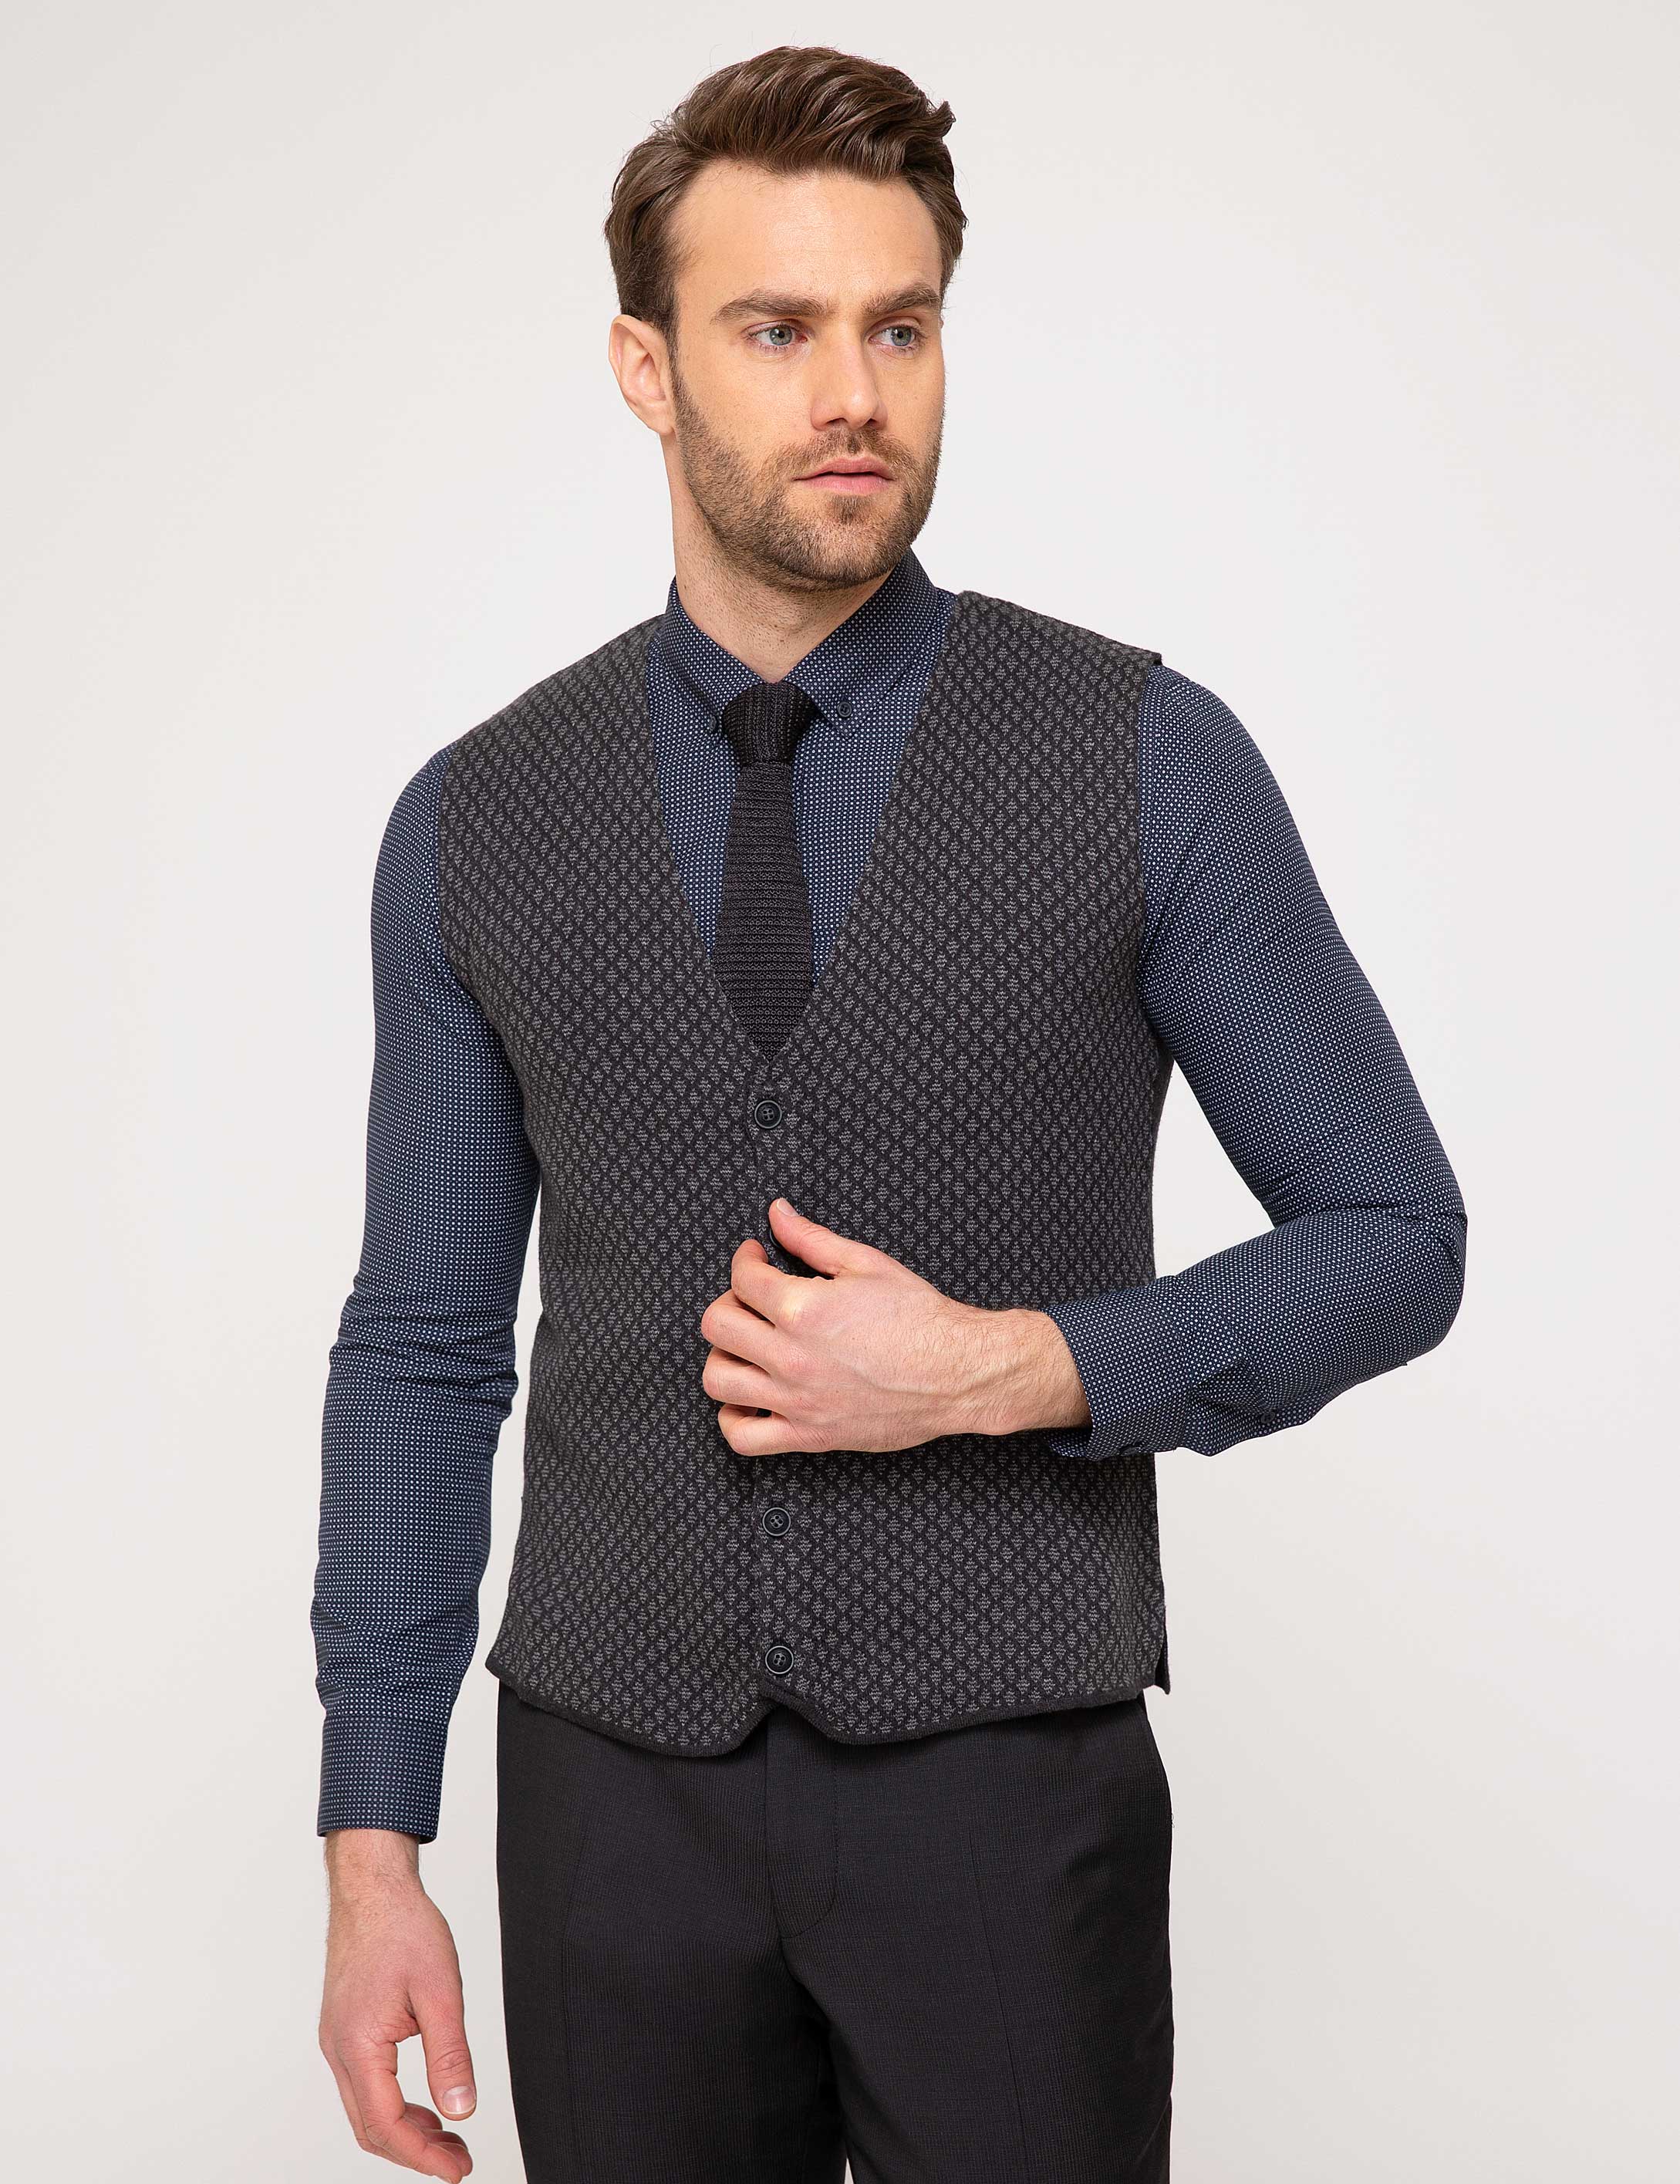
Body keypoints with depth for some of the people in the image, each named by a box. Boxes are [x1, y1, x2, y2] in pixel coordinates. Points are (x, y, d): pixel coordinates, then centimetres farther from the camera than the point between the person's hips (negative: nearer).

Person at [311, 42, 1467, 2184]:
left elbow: (1392, 1240, -1)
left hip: (1002, 1772, -1)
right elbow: (422, 1345, 5)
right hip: (612, 1785, 2)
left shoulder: (1144, 760, -5)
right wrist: (372, 1843, 1)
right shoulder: (477, 822, 2)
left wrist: (1015, 1371, -16)